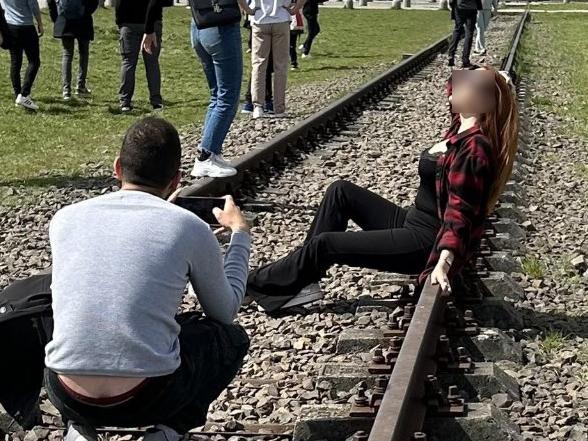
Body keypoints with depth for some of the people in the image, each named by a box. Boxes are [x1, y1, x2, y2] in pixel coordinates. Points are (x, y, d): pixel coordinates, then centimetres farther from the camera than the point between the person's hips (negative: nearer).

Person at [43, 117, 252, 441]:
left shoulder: (66, 218, 7)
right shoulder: (190, 226, -1)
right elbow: (226, 312, 15)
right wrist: (239, 232, 28)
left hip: (68, 398, 3)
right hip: (147, 399, -3)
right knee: (231, 337, 25)